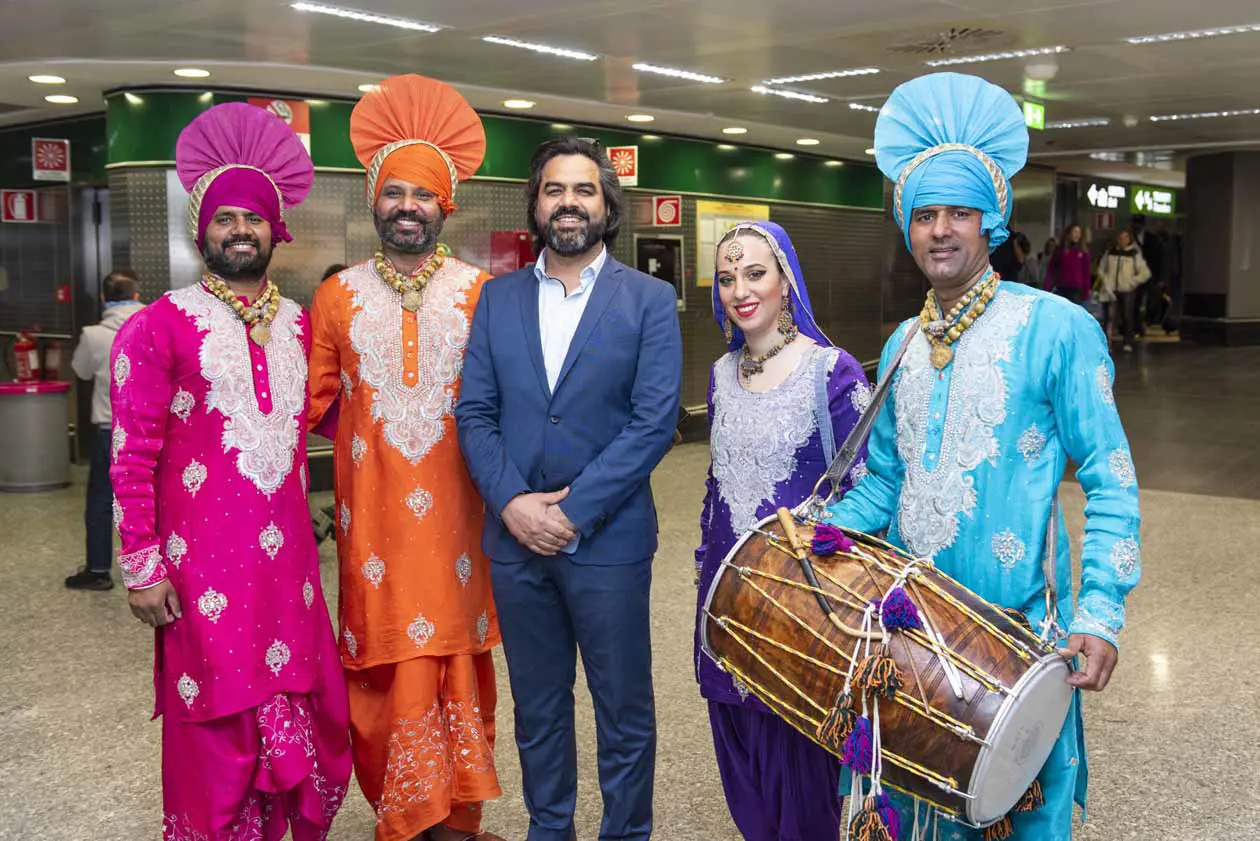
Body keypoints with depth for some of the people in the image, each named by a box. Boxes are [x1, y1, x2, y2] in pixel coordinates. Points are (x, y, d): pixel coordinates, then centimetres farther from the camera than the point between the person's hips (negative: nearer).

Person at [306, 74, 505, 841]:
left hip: (455, 515, 0)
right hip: (374, 516, 0)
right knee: (388, 670, 3)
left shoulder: (481, 293, 3)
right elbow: (316, 401, 12)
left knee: (457, 661, 6)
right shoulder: (339, 296, 6)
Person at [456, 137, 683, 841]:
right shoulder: (499, 298, 7)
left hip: (608, 540, -3)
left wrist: (572, 511, -14)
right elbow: (475, 413, 3)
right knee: (538, 709, 16)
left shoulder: (650, 300, -2)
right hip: (516, 538, 3)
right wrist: (513, 502, -12)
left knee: (624, 715, 8)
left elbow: (654, 421, -10)